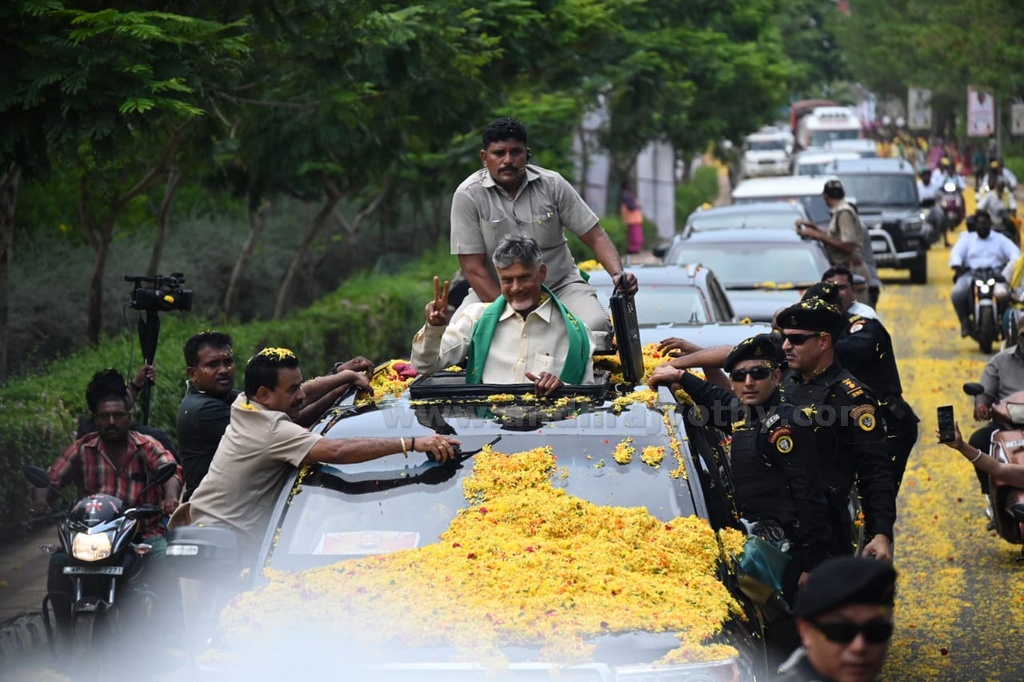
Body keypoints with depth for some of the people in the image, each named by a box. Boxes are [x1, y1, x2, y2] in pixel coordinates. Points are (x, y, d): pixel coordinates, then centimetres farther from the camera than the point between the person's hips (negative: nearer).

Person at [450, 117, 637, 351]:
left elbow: (595, 236, -1)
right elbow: (473, 268, -11)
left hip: (560, 285, 1)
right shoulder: (468, 195, -10)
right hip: (494, 292, -1)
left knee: (595, 326, -28)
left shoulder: (552, 184, -4)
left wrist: (618, 274, -21)